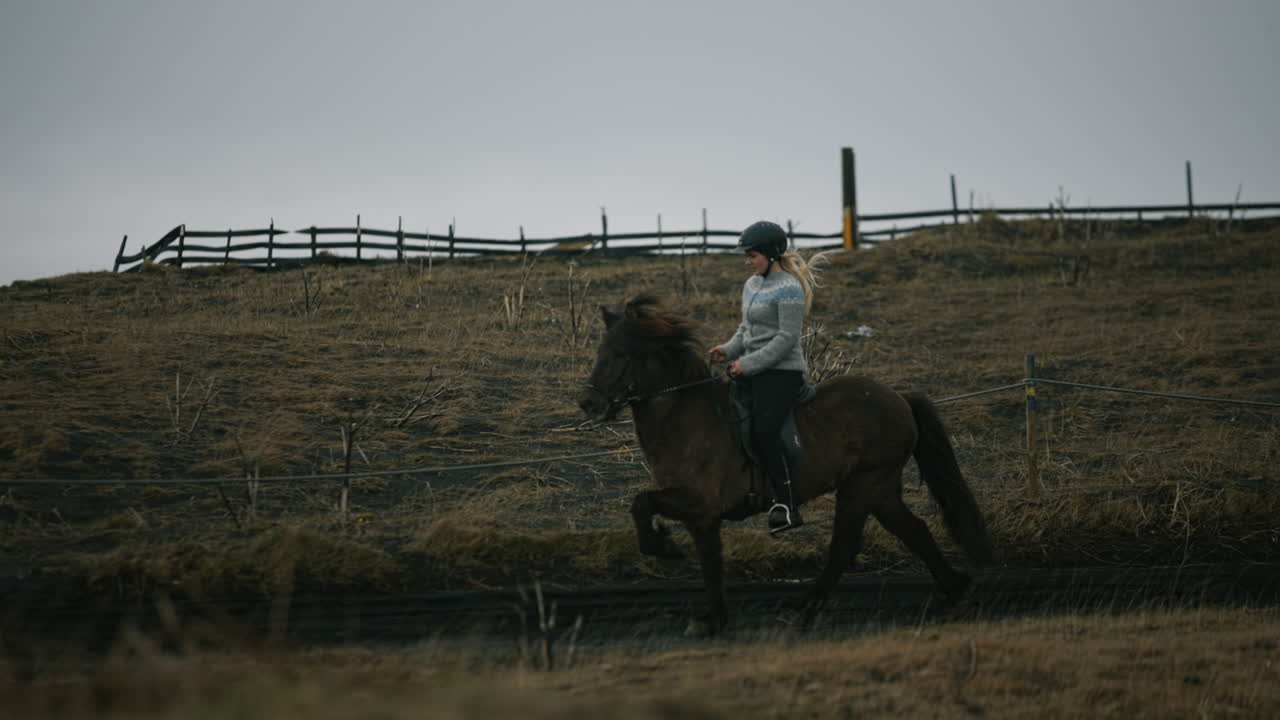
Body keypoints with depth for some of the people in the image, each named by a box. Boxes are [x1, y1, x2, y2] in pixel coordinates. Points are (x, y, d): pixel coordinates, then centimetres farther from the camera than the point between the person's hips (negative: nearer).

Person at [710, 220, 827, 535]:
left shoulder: (788, 289, -13)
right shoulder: (752, 285, 15)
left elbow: (787, 338, -18)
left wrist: (748, 364, -19)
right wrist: (729, 350, 3)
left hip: (782, 371, -10)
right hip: (752, 371, 10)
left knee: (763, 431, -22)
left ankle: (786, 504, -20)